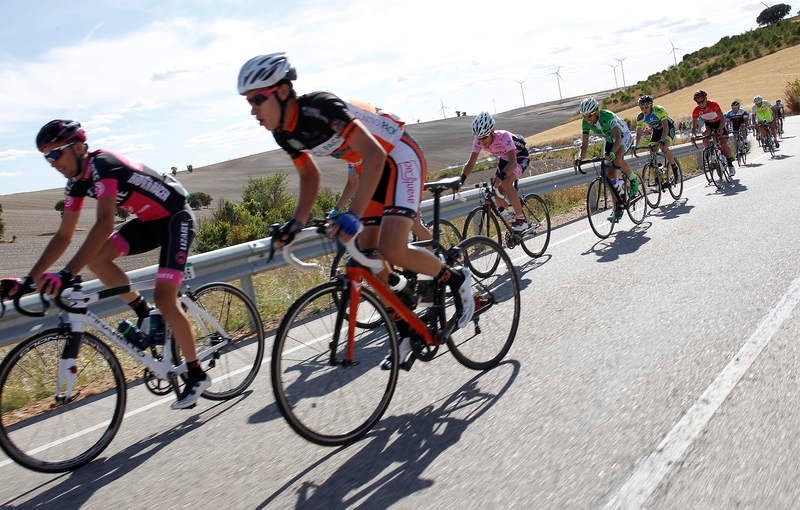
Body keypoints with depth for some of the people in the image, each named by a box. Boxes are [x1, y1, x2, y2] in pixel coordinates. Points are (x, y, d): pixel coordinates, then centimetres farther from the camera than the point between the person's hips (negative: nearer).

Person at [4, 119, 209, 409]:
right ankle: (145, 315, 6)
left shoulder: (102, 165, -25)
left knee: (164, 298, -16)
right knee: (96, 258, -13)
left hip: (175, 217, -8)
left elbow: (104, 225, -37)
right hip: (148, 221, 8)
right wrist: (30, 278, -1)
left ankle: (197, 376, -2)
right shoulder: (77, 182, 2)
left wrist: (66, 274, -43)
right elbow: (63, 236, 6)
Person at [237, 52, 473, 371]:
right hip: (370, 167, 9)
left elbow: (374, 155, -38)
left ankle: (456, 278, 4)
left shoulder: (320, 107, -29)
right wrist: (297, 222, 1)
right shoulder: (284, 133, -3)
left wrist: (353, 214, -45)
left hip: (399, 157, -8)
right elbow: (310, 177, 13)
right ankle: (407, 335, 15)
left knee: (391, 251, -24)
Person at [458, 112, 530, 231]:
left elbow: (513, 162, -47)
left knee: (506, 184, -29)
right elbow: (470, 163, -21)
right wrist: (461, 179, -38)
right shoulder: (479, 141, -22)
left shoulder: (503, 136, -38)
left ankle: (521, 219, -17)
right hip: (504, 158, 7)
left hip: (520, 156, -7)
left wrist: (501, 176, -64)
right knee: (497, 190, -4)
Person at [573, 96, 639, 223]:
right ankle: (618, 209, 2)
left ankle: (633, 178, -6)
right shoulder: (585, 122, -19)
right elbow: (585, 144, -15)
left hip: (623, 136, -6)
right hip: (609, 140, 6)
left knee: (617, 159, -37)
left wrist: (612, 153, -62)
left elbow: (617, 137, -46)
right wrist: (580, 159, -33)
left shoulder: (608, 116, -36)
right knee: (610, 174, -4)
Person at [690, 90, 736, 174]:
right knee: (704, 134, -31)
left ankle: (730, 163, 3)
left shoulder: (714, 105, -30)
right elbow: (694, 125, -22)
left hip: (719, 123, -3)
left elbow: (722, 118, -34)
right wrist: (693, 135, -42)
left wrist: (720, 129, -52)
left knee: (723, 144, -14)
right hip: (708, 124, 3)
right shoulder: (696, 110, -22)